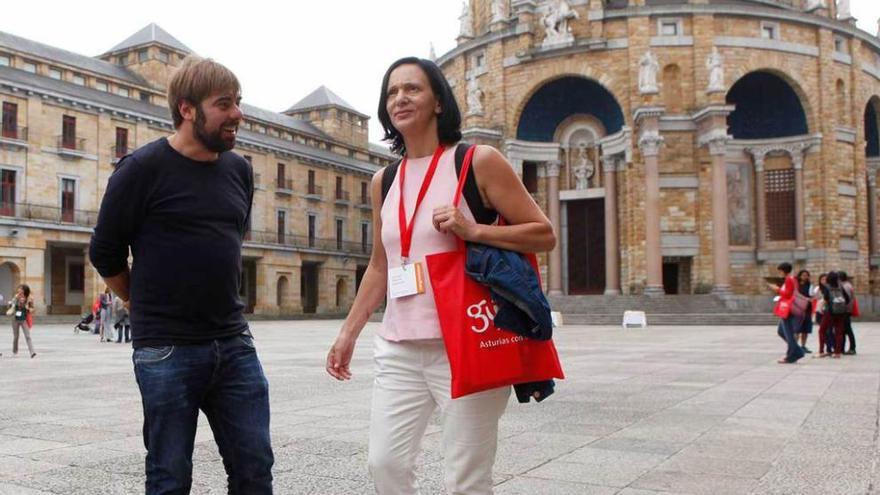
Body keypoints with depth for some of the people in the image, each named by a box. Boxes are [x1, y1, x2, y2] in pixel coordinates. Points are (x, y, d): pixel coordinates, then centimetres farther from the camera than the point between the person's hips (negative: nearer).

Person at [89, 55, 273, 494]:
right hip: (167, 351, -5)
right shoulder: (143, 168, -9)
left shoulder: (240, 170, 8)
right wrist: (151, 307, 11)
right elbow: (105, 253, -1)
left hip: (234, 344, 5)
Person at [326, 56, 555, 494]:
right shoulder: (384, 181, 12)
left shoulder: (478, 162, -3)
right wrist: (348, 332, 16)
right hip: (397, 348, 5)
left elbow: (544, 235, -3)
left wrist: (473, 231, -17)